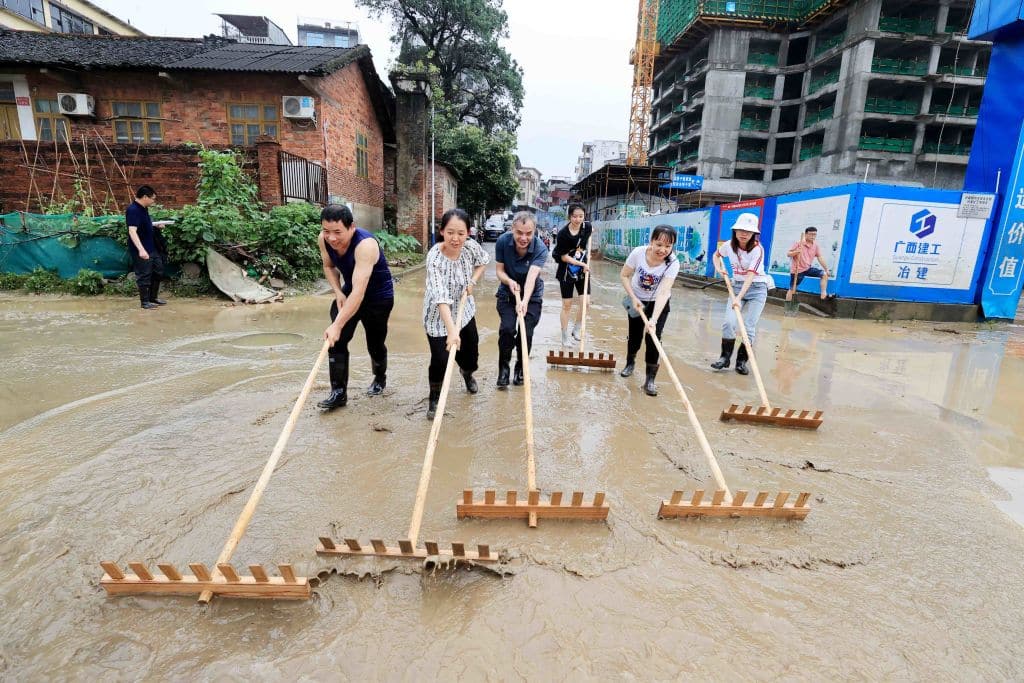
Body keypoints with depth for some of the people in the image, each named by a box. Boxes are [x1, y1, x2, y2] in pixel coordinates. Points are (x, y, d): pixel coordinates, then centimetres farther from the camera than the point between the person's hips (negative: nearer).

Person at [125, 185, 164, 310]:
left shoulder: (144, 208, 8)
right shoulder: (133, 210, -20)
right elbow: (132, 231, -29)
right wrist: (141, 249, -37)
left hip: (152, 248, 9)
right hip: (141, 251, -9)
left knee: (158, 271, 16)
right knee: (144, 275, 0)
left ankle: (153, 297, 29)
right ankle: (145, 301, 11)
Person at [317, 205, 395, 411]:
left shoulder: (365, 245, -37)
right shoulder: (323, 239, -16)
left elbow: (359, 293, -42)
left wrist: (337, 325, -46)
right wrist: (338, 292, -10)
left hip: (378, 297, -5)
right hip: (348, 292, 5)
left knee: (375, 343, 6)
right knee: (336, 340, -7)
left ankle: (380, 378, 36)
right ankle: (339, 392, 2)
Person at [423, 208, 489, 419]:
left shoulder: (471, 247, -17)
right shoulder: (435, 258, -33)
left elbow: (483, 261, 7)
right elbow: (441, 297, -42)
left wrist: (473, 281, -10)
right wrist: (451, 330, -52)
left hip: (464, 309, 5)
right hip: (439, 315, -5)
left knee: (470, 352, 18)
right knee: (440, 359, -9)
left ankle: (467, 374, 55)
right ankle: (434, 398, 20)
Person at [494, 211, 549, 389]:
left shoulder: (540, 249, -25)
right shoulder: (503, 241, -19)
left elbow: (532, 276, -38)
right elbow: (499, 270, -9)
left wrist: (525, 301, -54)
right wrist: (509, 281, -31)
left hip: (532, 295, -1)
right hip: (507, 292, 1)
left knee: (526, 333, -6)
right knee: (507, 328, -17)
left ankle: (520, 369, 22)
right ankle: (503, 369, 5)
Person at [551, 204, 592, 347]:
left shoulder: (587, 227, -6)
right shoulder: (563, 234, -19)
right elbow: (564, 257, -15)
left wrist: (587, 256, 9)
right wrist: (581, 264, -19)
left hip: (583, 271, 4)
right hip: (567, 272, -4)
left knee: (585, 301, 0)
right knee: (567, 304, 3)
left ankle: (576, 330, 22)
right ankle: (565, 337, 16)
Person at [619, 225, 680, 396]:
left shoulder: (673, 263, -29)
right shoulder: (638, 253, -25)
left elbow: (663, 292, -38)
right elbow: (624, 275, -10)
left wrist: (653, 320, -47)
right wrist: (633, 298, -18)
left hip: (658, 304, -1)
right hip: (637, 300, 1)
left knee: (653, 337, -12)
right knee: (635, 335, 10)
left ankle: (650, 379, 0)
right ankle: (630, 362, 40)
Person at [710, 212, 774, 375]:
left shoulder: (757, 249, -20)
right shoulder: (729, 245, -7)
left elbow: (750, 276, -29)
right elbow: (716, 255, 16)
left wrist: (739, 298, -38)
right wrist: (718, 268, -4)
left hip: (757, 288, -3)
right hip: (737, 286, 3)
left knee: (749, 327, -6)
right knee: (729, 322, -11)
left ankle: (742, 361, 9)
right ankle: (725, 357, 4)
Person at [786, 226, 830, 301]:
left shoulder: (816, 246, 3)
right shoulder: (798, 243, -10)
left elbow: (820, 258, 3)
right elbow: (788, 254, -11)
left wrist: (826, 269, 0)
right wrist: (796, 252, -31)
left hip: (808, 268, 5)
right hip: (797, 270, -5)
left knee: (824, 274, -6)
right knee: (792, 289, -2)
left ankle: (824, 294, -3)